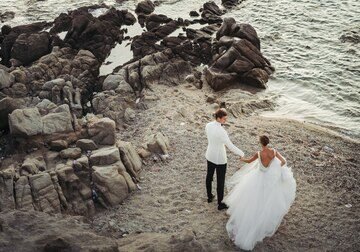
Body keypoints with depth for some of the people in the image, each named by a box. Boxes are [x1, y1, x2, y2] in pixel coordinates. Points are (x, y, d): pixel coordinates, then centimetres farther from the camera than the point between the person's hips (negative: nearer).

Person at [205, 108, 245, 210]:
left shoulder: (208, 125, -11)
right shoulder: (221, 131, -34)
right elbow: (230, 146, -29)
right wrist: (242, 154, -16)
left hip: (210, 155, 7)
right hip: (220, 158, -7)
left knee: (209, 176, 26)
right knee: (220, 181, 10)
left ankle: (209, 197, 47)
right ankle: (220, 204, 25)